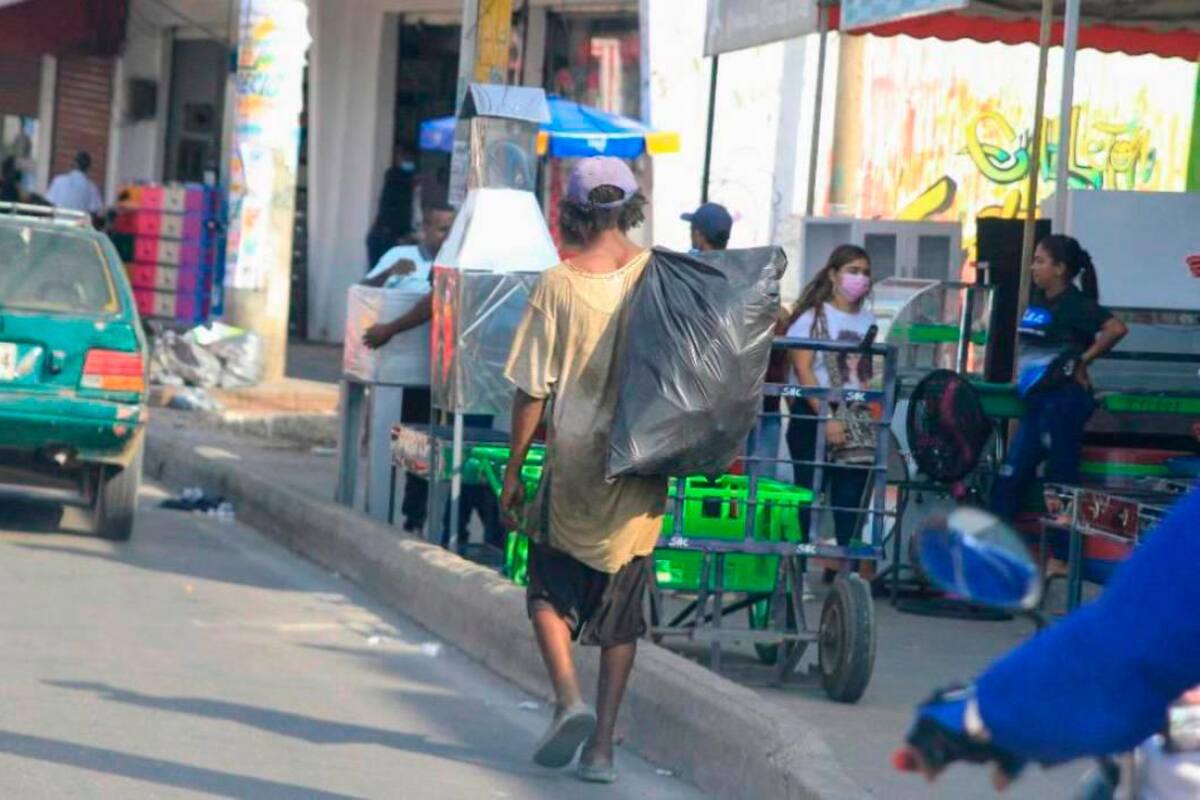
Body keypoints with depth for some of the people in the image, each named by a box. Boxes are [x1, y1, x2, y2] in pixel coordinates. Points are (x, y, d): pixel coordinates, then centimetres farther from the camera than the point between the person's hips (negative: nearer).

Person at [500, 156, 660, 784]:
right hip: (642, 468, 2)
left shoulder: (558, 285, -8)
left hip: (572, 464, -2)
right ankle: (602, 744, 8)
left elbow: (532, 390, -6)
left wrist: (513, 469, 3)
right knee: (621, 610, 10)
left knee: (551, 590, 15)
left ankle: (568, 697, -7)